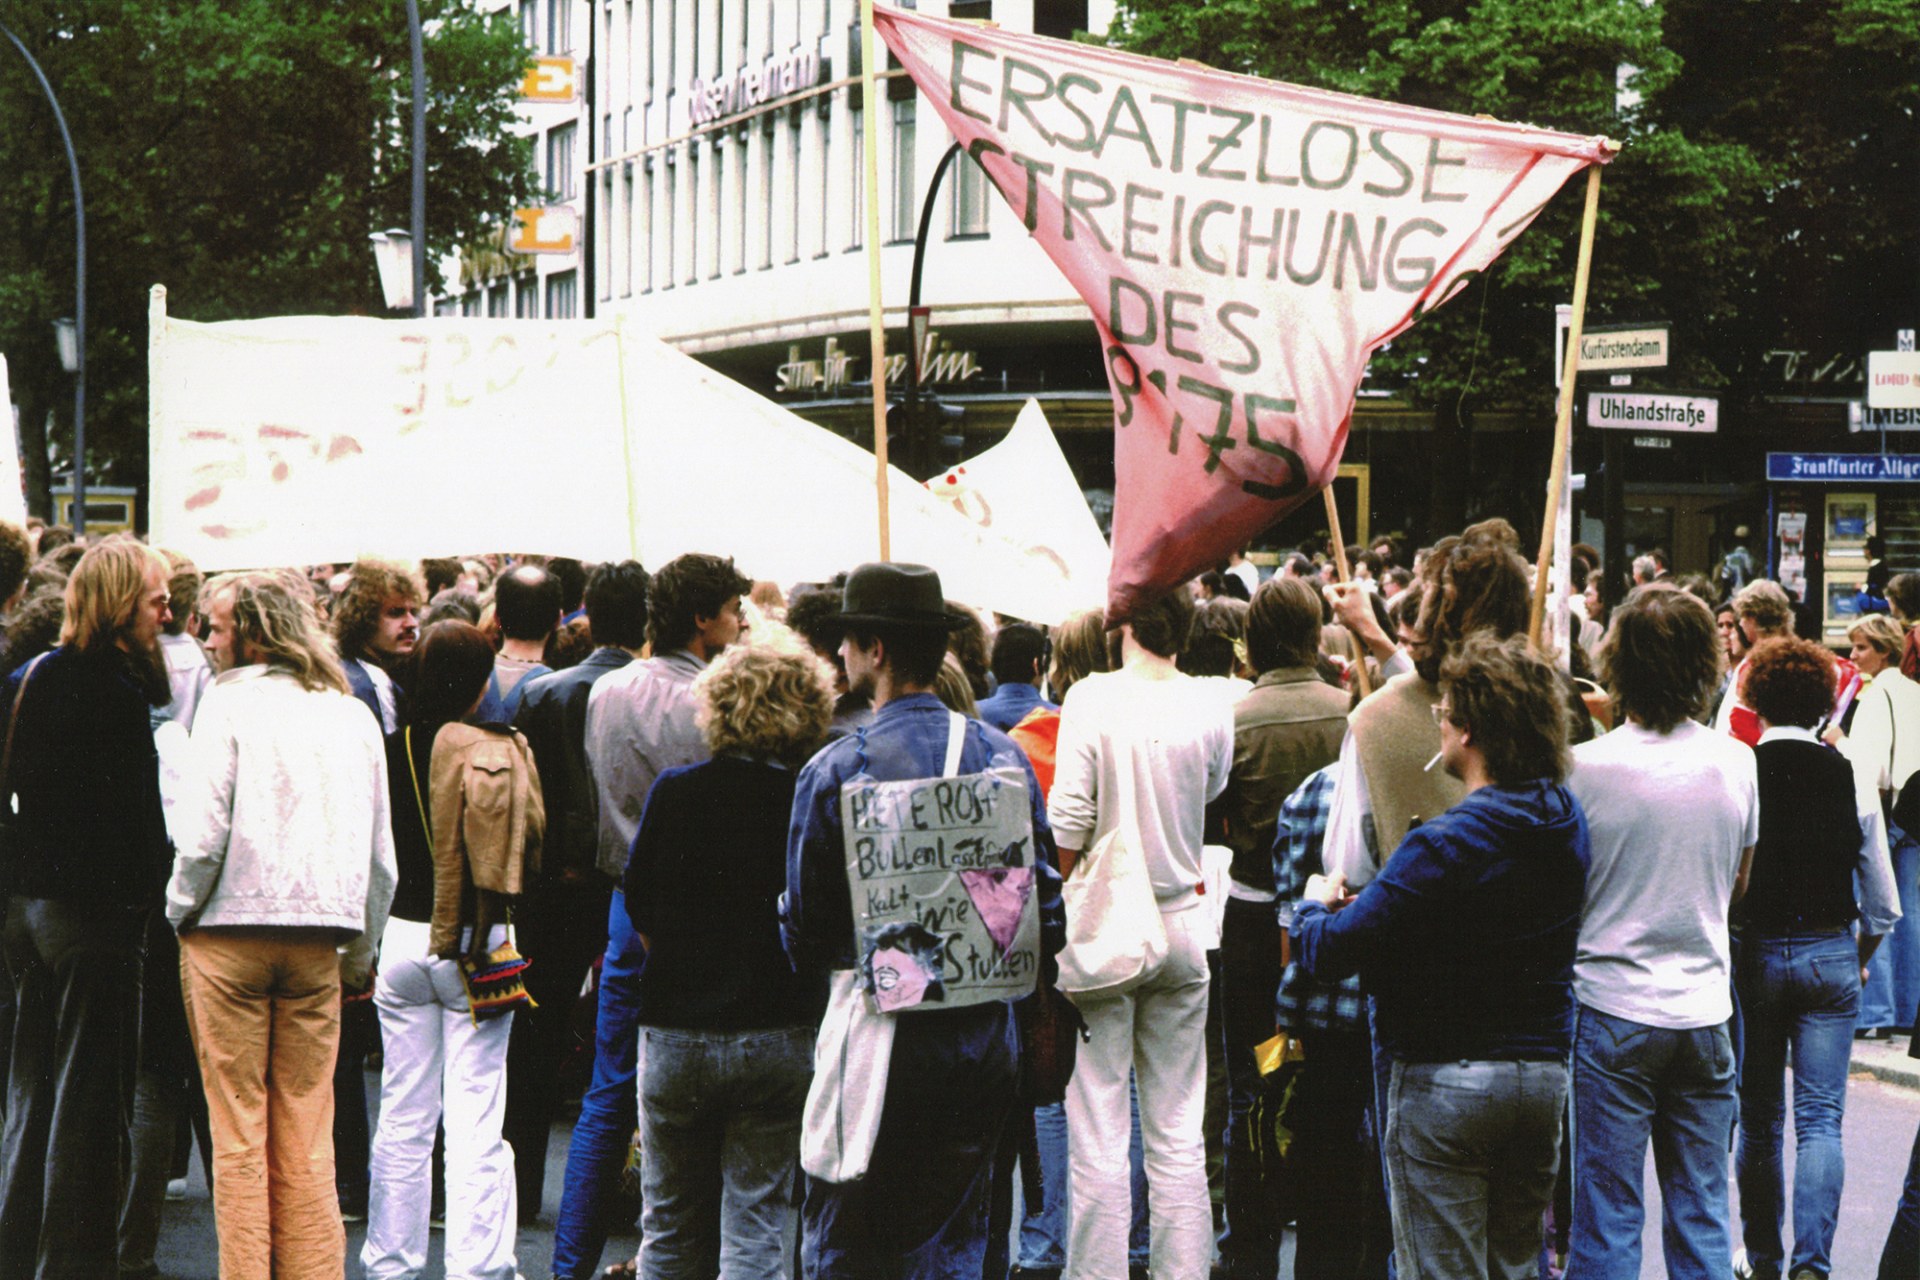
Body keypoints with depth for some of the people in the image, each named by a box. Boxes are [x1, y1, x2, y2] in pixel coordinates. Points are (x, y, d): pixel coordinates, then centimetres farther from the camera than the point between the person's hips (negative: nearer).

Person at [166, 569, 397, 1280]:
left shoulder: (229, 702, -4)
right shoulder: (353, 714, 11)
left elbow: (206, 834, -12)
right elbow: (381, 857, 12)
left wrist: (179, 911, 3)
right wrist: (359, 954, 20)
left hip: (231, 932, -4)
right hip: (319, 940, 4)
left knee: (238, 1131, 1)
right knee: (306, 1138, 8)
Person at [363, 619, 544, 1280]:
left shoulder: (392, 749, 0)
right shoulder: (495, 753, -11)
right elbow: (526, 844, -14)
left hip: (403, 937, 4)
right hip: (472, 944, -4)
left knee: (402, 1118, 12)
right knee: (476, 1120, 0)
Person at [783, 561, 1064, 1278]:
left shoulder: (835, 769, -12)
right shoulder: (1002, 755, 0)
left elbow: (805, 927, -4)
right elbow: (1045, 896, 6)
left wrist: (821, 977, 16)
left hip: (882, 1035, -4)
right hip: (986, 1034, 4)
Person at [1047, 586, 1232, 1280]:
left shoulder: (1091, 697, -9)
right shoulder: (1210, 707, -2)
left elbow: (1068, 820, -13)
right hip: (1182, 925, 3)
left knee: (1097, 1130, 1)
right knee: (1178, 1130, 9)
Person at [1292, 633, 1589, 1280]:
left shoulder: (1445, 845, -22)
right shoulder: (1566, 819, 1)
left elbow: (1330, 951, -21)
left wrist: (1315, 906, 4)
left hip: (1446, 1078, -7)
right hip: (1545, 1073, 7)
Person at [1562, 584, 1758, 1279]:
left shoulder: (1585, 767, -14)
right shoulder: (1736, 763, -2)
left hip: (1611, 1011, -3)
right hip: (1704, 1008, 3)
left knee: (1607, 1220, 2)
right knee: (1702, 1216, 11)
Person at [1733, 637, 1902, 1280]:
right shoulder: (1851, 781, -3)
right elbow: (1883, 902, 5)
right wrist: (1860, 955, 23)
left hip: (1753, 954, 0)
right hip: (1830, 954, 1)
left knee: (1759, 1117, 12)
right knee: (1820, 1118, 2)